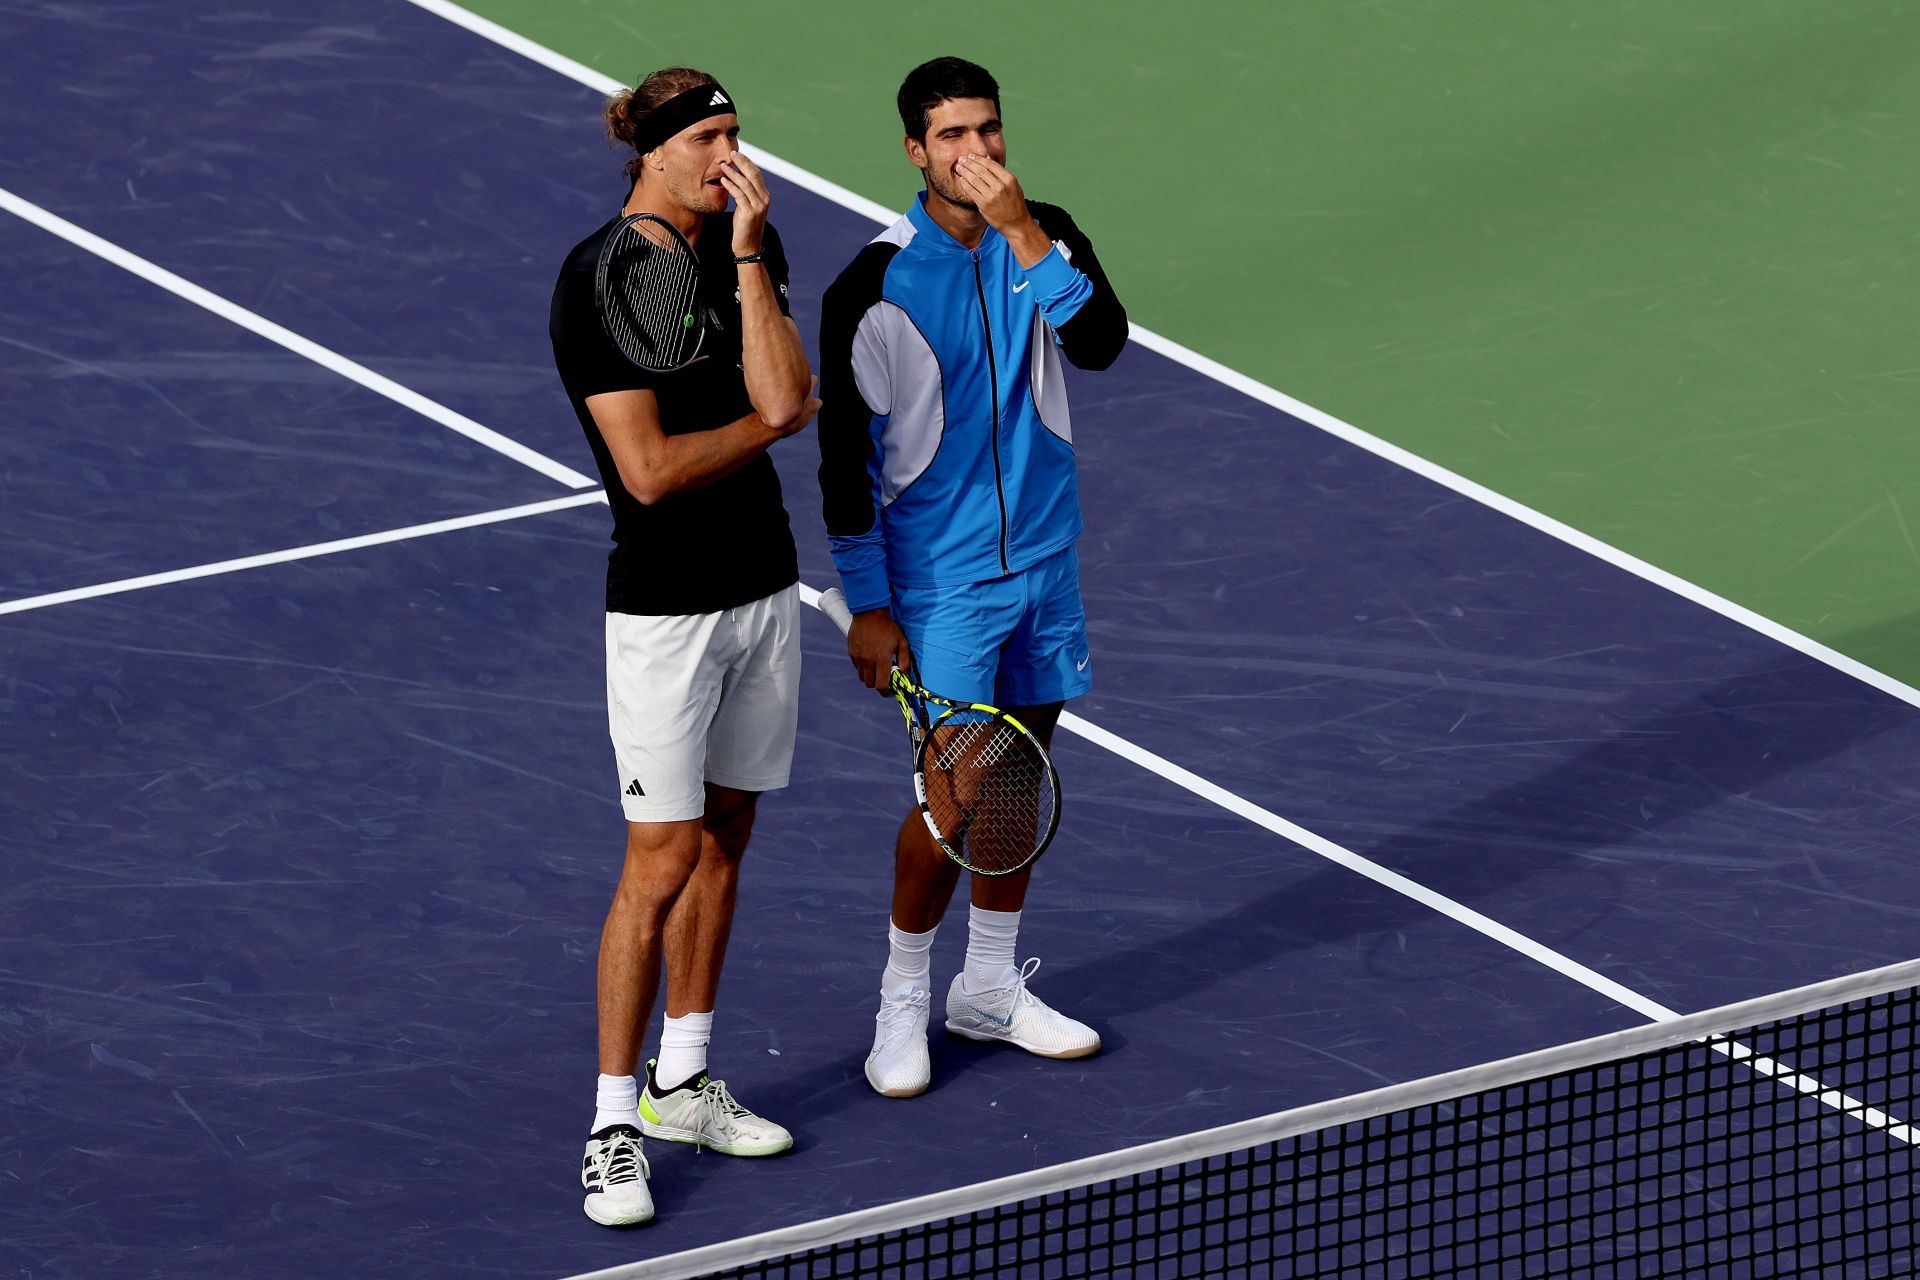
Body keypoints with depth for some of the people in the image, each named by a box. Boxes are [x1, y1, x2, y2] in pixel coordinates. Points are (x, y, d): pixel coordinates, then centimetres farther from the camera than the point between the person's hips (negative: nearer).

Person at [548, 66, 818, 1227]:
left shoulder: (751, 244, 3)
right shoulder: (598, 281, -16)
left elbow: (787, 398, -12)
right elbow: (650, 470, -20)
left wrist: (747, 260, -16)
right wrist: (769, 422, -7)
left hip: (764, 586, 7)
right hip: (665, 605, -6)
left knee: (726, 836, 15)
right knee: (662, 862, -7)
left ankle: (682, 1084, 28)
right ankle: (614, 1128, 1)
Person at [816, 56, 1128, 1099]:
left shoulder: (1046, 239, 0)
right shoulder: (873, 288, -13)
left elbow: (1102, 343, -18)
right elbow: (847, 455, -9)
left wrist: (1024, 237, -26)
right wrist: (867, 606, -10)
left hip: (1044, 561, 5)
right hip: (943, 581, -5)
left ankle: (990, 988, 28)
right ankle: (902, 1005, 10)